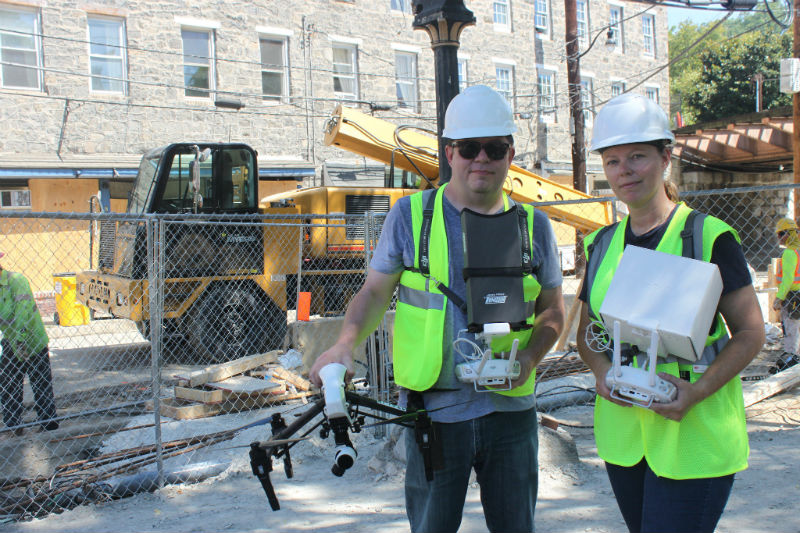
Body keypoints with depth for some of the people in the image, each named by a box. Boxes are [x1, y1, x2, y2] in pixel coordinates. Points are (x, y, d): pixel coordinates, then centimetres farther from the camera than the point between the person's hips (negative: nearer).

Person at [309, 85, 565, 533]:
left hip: (511, 410, 2)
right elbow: (375, 293, 2)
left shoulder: (534, 225, 5)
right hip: (435, 411, -2)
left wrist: (530, 356, -8)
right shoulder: (412, 214, 0)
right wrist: (345, 344, -16)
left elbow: (552, 311, 11)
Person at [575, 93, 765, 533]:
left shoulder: (709, 237, -8)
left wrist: (697, 390, -20)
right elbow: (587, 331, 14)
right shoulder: (602, 245, 7)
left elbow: (750, 334, -6)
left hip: (693, 434, -5)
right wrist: (602, 371, -7)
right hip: (622, 432, 5)